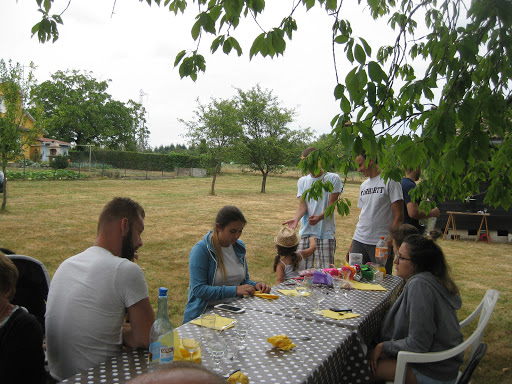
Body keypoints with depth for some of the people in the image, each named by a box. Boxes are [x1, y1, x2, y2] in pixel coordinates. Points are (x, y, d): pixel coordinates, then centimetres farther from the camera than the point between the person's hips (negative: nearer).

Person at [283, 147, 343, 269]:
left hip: (326, 233, -3)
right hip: (306, 232, 3)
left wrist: (319, 217, -25)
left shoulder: (333, 179, 1)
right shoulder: (302, 181, 13)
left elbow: (332, 205, -5)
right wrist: (296, 219, -19)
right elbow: (302, 206, 3)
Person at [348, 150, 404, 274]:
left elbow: (399, 216, -8)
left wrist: (389, 242, -15)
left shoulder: (389, 180, -4)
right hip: (359, 241, 6)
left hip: (381, 243, -6)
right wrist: (352, 245, 15)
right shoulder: (364, 185, 16)